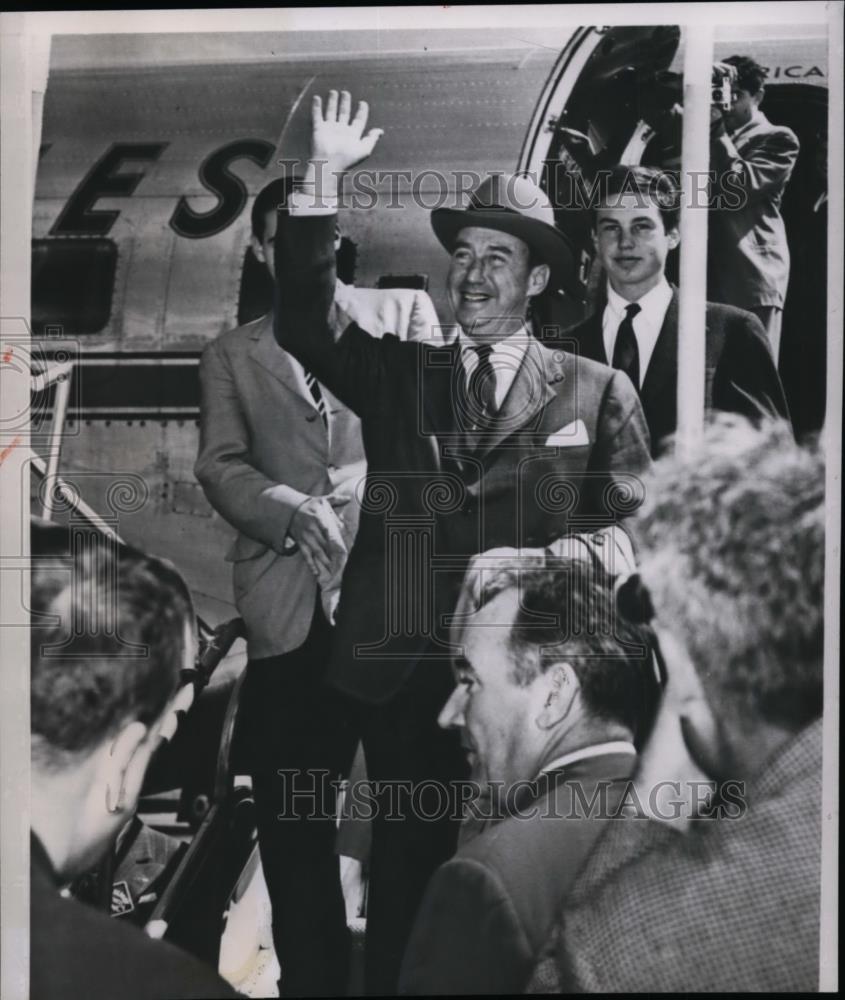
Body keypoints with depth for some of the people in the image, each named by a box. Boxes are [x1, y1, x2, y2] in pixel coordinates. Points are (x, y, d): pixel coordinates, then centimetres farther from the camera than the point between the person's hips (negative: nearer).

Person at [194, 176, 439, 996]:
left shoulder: (403, 310, 14)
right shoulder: (231, 354, 16)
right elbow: (218, 464, 5)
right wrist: (289, 510, -14)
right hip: (289, 606, 1)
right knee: (291, 818, 7)